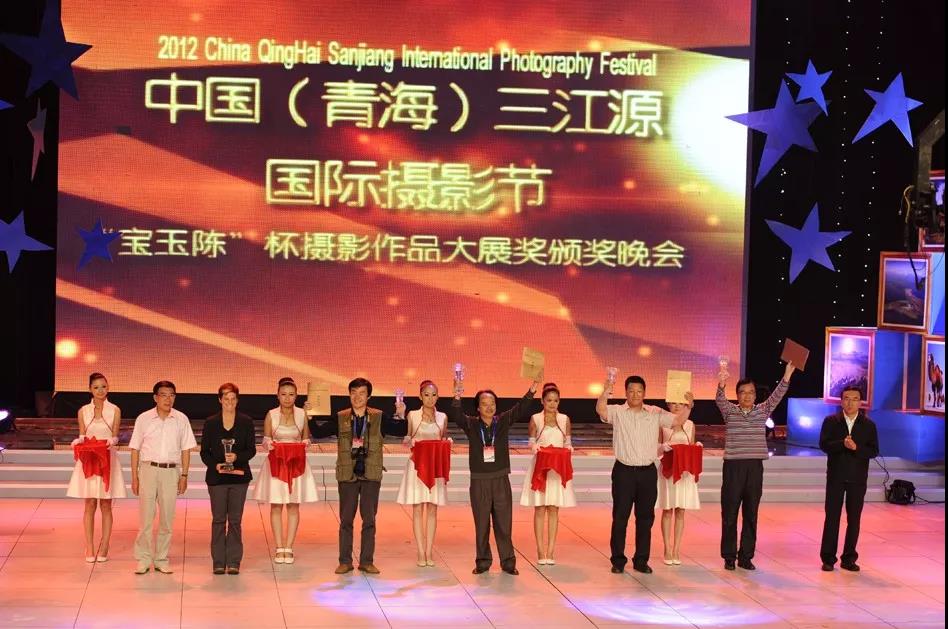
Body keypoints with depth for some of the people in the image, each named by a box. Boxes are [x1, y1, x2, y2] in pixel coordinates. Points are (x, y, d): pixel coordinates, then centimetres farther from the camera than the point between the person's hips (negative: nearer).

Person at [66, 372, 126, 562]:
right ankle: (90, 548, 9)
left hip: (108, 459, -1)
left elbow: (115, 436, 2)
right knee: (90, 505, 2)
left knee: (105, 505, 3)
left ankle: (104, 547, 9)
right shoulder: (83, 411, 5)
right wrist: (79, 441, -14)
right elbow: (82, 437, 8)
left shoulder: (115, 411, 2)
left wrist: (111, 441, -20)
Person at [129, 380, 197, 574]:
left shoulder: (181, 419, 4)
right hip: (148, 469, -1)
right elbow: (135, 449, 4)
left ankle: (161, 559, 13)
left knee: (167, 518, 4)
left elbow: (186, 449, 7)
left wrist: (184, 476, 2)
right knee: (146, 517, -2)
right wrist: (134, 477, 1)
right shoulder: (144, 419, 1)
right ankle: (143, 560, 5)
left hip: (171, 471, 1)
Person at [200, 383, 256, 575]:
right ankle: (218, 562, 8)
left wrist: (237, 456, -16)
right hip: (217, 477, 0)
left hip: (239, 476, 0)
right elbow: (204, 451, 4)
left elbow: (251, 450, 3)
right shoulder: (210, 422, 4)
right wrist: (215, 465, -13)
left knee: (235, 520, 2)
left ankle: (234, 562, 7)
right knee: (218, 520, 2)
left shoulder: (246, 422, 4)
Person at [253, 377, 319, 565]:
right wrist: (269, 445, -17)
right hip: (276, 463, -1)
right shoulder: (271, 415, -1)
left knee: (293, 506, 3)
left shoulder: (302, 414, 1)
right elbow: (265, 441, 5)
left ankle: (289, 548, 10)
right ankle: (279, 549, 9)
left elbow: (306, 439, 10)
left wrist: (304, 444, -12)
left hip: (296, 464, 1)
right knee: (276, 506, 1)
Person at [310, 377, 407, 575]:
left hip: (371, 475, 0)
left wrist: (401, 416, -23)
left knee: (369, 520, 4)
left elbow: (401, 431, -6)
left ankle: (367, 562, 11)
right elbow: (318, 432, 1)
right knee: (346, 520, 5)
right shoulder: (340, 418, 5)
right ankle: (345, 561, 13)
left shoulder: (379, 418, 2)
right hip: (347, 475, 0)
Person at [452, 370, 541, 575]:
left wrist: (532, 390, -18)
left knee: (504, 523, 3)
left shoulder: (503, 421, 4)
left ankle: (508, 562, 10)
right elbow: (456, 416, -16)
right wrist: (457, 397, -33)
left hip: (501, 480, 1)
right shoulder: (471, 424, 1)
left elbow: (520, 409, -4)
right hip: (479, 481, -1)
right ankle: (482, 562, 15)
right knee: (481, 524, 6)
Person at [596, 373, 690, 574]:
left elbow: (678, 420, 3)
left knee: (646, 518, 8)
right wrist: (606, 392, -39)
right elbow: (601, 410, -20)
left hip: (648, 472, 3)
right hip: (624, 471, -3)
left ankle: (641, 560, 18)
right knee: (620, 517, 1)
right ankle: (618, 560, 10)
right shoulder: (617, 412, -1)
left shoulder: (655, 413, 8)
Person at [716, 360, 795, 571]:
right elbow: (720, 400, -16)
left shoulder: (762, 411, 9)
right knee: (730, 514, 2)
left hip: (755, 467, 2)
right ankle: (729, 557, 10)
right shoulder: (729, 411, 3)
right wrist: (721, 385, -38)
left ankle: (746, 557, 14)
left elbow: (776, 396, -5)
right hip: (733, 466, -2)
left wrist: (787, 376, -20)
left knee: (751, 515, 6)